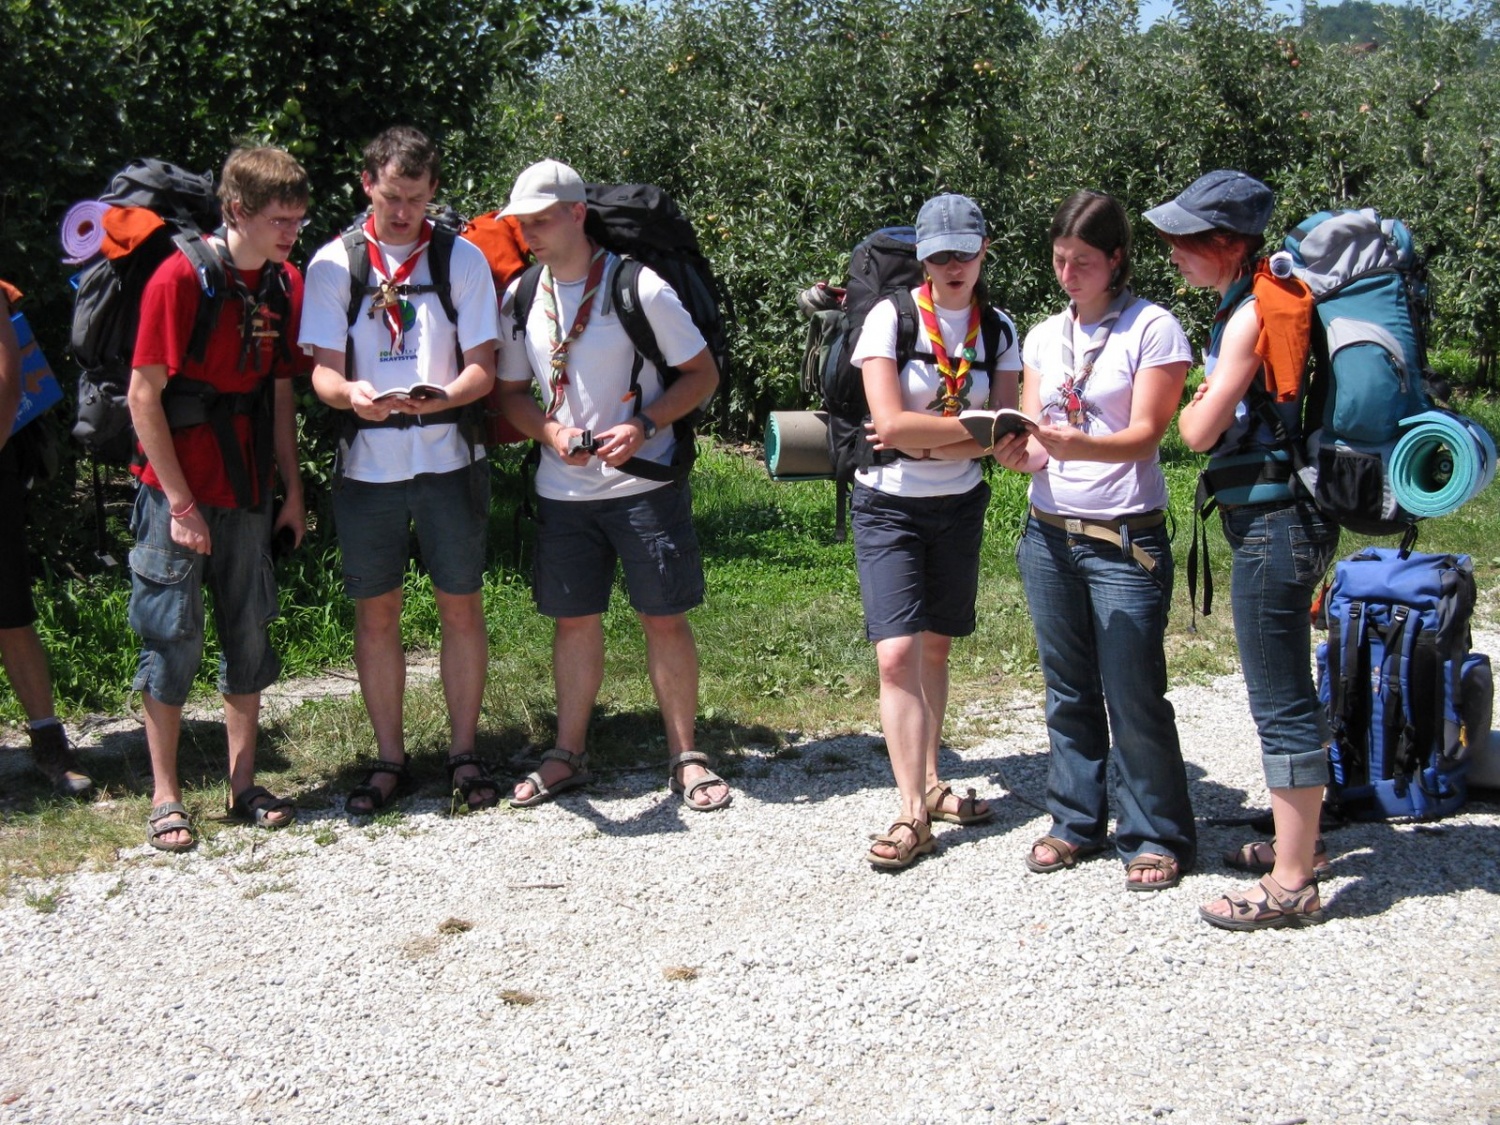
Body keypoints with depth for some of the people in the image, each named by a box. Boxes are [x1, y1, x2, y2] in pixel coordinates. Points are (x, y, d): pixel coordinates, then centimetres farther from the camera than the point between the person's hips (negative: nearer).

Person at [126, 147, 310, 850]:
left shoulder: (286, 285, 5)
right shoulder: (181, 278, -13)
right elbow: (144, 396, -13)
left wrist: (293, 490, 9)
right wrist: (180, 502, -15)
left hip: (248, 495, 6)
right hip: (178, 493, -5)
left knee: (249, 635, 10)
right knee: (172, 636, 1)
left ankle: (243, 785, 21)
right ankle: (166, 797, 11)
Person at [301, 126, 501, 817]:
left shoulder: (462, 259, 3)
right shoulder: (333, 264, 3)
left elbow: (482, 368, -2)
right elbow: (322, 370, -2)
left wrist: (442, 397, -24)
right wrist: (351, 393, -25)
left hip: (449, 456, 0)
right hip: (366, 462, 1)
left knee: (460, 605, 4)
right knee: (375, 610, 6)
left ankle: (464, 753, 17)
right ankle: (389, 760, 18)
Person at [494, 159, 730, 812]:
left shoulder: (639, 287, -9)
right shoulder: (521, 298, 5)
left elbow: (703, 374, -4)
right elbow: (511, 392, 12)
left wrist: (643, 426, -18)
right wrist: (552, 432, -9)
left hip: (644, 485, -4)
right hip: (562, 490, 4)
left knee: (665, 618, 1)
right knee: (573, 619, 10)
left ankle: (684, 758, 12)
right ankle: (569, 754, 23)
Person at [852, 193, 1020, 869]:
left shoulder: (997, 330, 2)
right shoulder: (891, 317, -10)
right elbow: (891, 424, -21)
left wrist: (923, 437, -17)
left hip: (960, 506, 4)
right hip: (889, 508, -4)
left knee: (935, 648, 12)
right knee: (897, 655, -12)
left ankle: (929, 783, 25)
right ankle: (913, 814, -9)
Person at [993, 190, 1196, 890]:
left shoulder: (1152, 328, -5)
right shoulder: (1044, 337, 12)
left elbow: (1145, 435, -12)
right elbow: (1035, 443, 8)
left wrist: (1075, 445, -30)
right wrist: (1018, 453, -15)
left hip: (1126, 541, -5)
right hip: (1049, 536, 5)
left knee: (1134, 694, -3)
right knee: (1067, 689, 12)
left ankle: (1156, 837, 11)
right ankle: (1075, 819, 25)